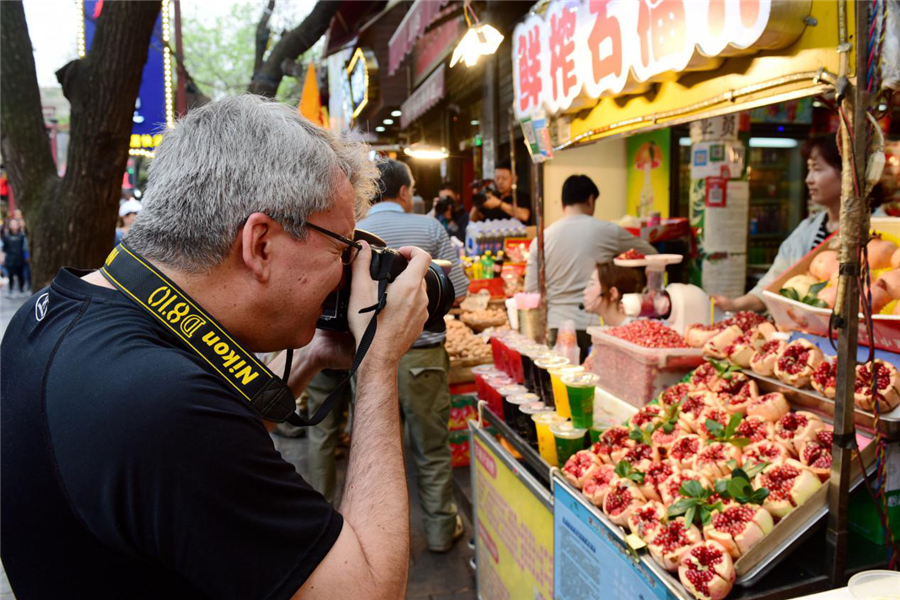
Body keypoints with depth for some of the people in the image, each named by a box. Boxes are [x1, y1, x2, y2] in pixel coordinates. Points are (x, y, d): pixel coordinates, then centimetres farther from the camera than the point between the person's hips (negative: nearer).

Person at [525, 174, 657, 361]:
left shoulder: (541, 239, 3)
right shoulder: (607, 231, -2)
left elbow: (531, 291, 5)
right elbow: (650, 253, 13)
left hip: (558, 327, 2)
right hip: (594, 326, -2)